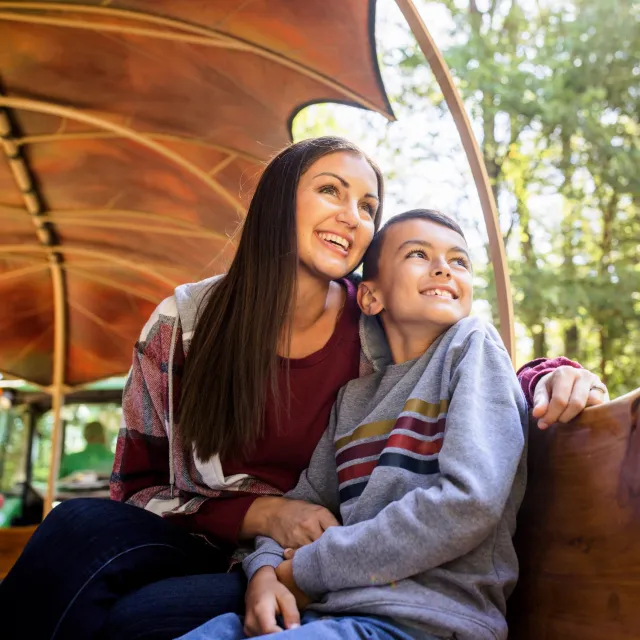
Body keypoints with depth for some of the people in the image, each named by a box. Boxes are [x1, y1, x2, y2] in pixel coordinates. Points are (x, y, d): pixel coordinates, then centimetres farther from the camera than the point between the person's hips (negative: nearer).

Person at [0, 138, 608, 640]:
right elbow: (137, 487, 1)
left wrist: (552, 377, -18)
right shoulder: (185, 321, -2)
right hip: (210, 549, 2)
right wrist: (259, 514, -16)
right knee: (80, 526, -31)